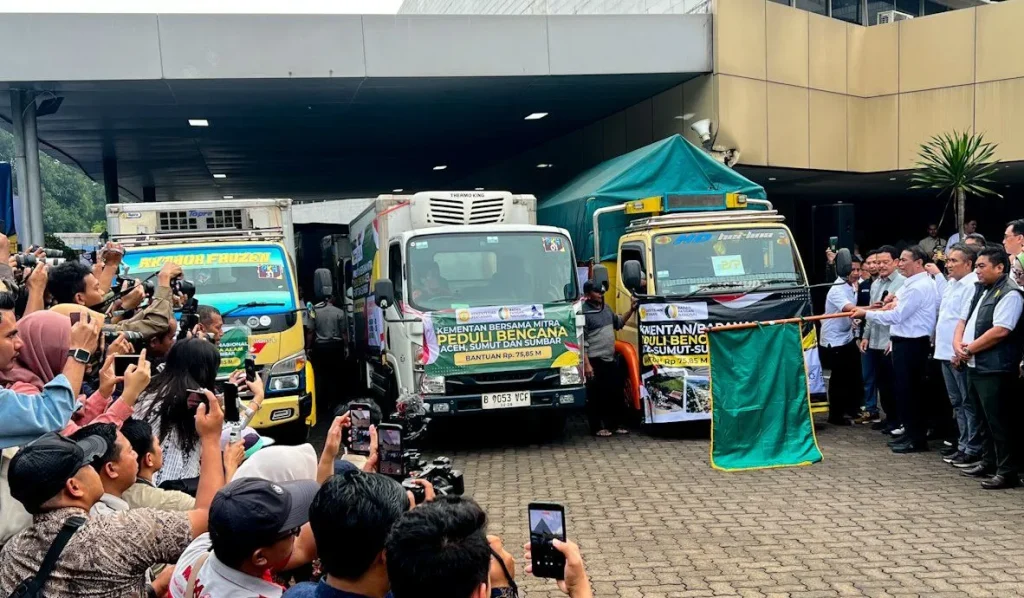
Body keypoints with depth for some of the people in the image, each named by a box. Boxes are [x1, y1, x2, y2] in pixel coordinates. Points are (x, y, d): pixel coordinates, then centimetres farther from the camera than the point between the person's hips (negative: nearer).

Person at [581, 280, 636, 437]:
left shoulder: (606, 307, 12)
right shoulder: (584, 312, -13)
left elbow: (618, 323, 28)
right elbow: (582, 341, -15)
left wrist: (631, 310, 14)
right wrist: (586, 364, -19)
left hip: (610, 359, 8)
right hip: (595, 361, -8)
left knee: (615, 392, 12)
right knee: (595, 396, -1)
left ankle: (616, 424, 22)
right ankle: (597, 427, 7)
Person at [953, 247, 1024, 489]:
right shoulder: (979, 290, 16)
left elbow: (1000, 331, -20)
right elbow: (963, 319, 17)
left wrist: (969, 349, -12)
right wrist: (958, 345, -2)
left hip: (995, 369, -9)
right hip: (975, 366, 9)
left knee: (999, 421, -5)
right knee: (985, 418, 18)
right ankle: (989, 462, 29)